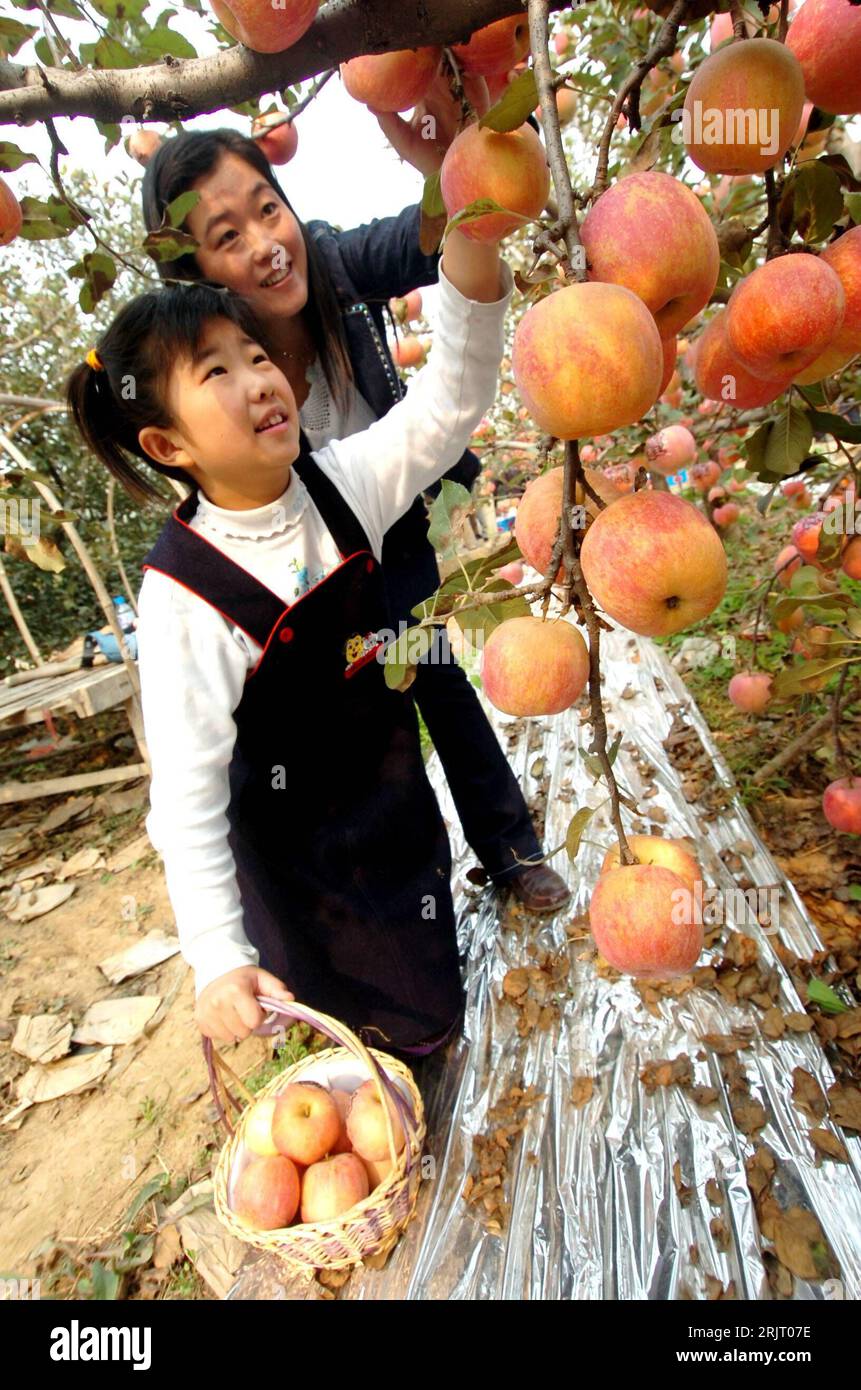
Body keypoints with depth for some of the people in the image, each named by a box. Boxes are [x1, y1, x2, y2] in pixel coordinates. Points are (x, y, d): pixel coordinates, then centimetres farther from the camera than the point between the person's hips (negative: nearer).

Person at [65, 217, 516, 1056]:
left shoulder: (339, 483, -14)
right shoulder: (183, 595, -28)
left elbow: (451, 397, -20)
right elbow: (186, 791, -27)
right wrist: (218, 960, -30)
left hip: (397, 790, 5)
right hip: (296, 841, -4)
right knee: (376, 1025, 20)